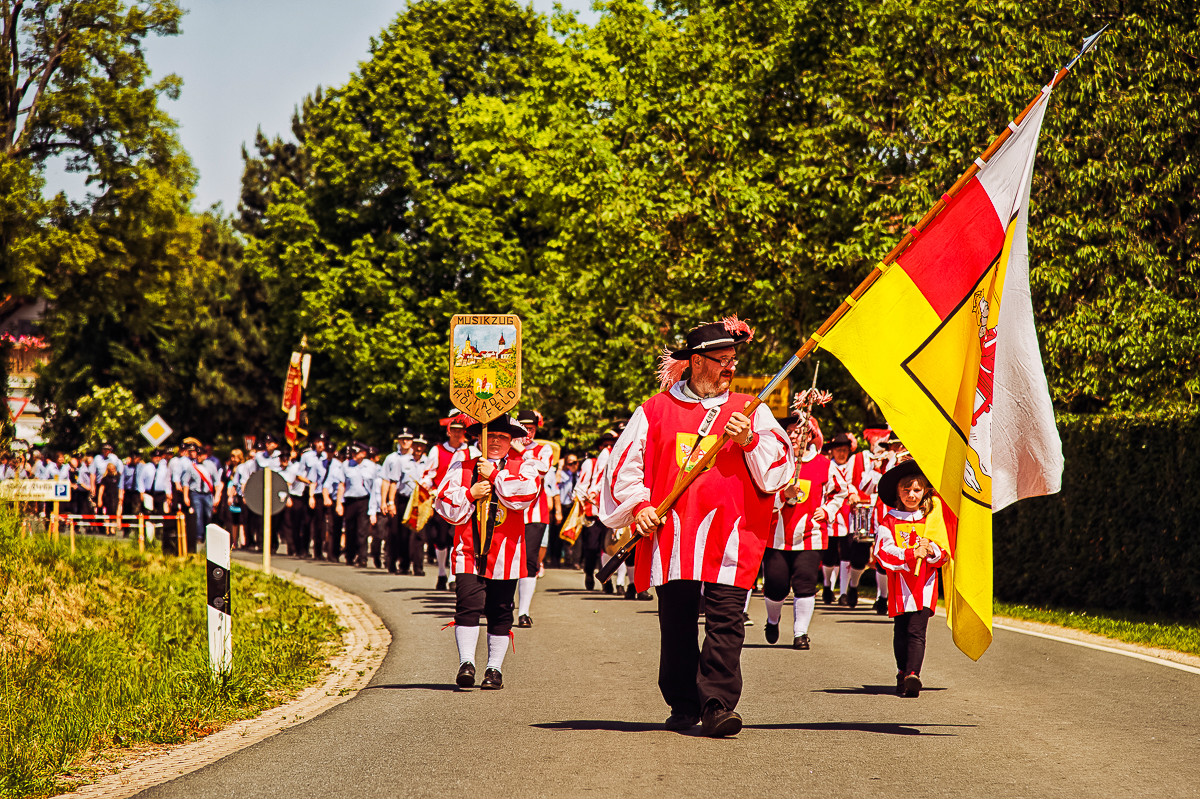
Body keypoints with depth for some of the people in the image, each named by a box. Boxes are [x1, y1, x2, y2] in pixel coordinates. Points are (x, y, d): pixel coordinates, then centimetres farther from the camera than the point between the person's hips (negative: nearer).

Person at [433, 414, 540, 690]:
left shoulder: (524, 468, 8)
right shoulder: (461, 468, 12)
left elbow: (524, 494, -12)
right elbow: (445, 506, 7)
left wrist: (494, 476, -7)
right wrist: (470, 494, -8)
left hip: (505, 552, 0)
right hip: (469, 551, 0)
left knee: (500, 613, 3)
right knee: (468, 605, -14)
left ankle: (495, 668, 11)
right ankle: (466, 663, -14)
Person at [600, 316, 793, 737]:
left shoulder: (750, 410, 11)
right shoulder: (657, 409, 11)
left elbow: (781, 466, 5)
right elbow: (625, 463, 13)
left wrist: (750, 440, -12)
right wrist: (638, 504, 0)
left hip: (730, 536, -1)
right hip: (670, 532, 1)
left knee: (726, 622, -12)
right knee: (676, 624, 7)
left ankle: (717, 705, -14)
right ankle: (683, 705, 18)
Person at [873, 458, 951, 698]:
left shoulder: (932, 519, 9)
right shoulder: (889, 522, 5)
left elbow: (944, 556, 9)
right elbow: (884, 554, -6)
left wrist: (932, 552, -14)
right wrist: (910, 555, -19)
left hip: (924, 586, -1)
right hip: (900, 586, 1)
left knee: (916, 631, -12)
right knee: (901, 632, 7)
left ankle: (912, 675, -20)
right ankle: (902, 673, 24)